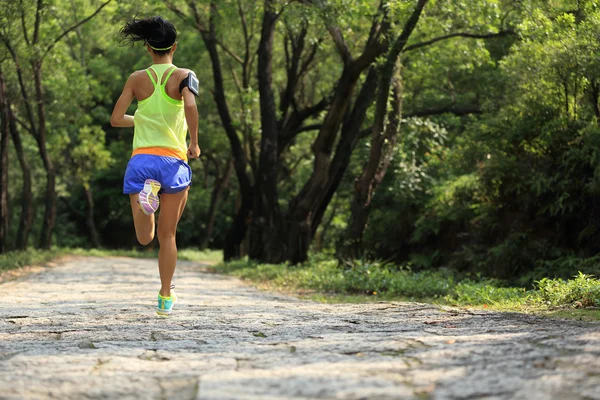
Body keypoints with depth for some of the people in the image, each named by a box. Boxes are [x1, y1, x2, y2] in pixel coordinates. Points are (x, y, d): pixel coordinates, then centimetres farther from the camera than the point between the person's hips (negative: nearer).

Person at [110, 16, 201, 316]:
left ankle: (145, 194, -28)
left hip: (141, 160, 1)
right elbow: (190, 106, -21)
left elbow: (116, 119, 5)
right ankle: (166, 297, 19)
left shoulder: (137, 79, 6)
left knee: (144, 238, 3)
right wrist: (194, 142, -9)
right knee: (167, 235, 14)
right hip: (173, 161, -1)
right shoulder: (183, 76, -2)